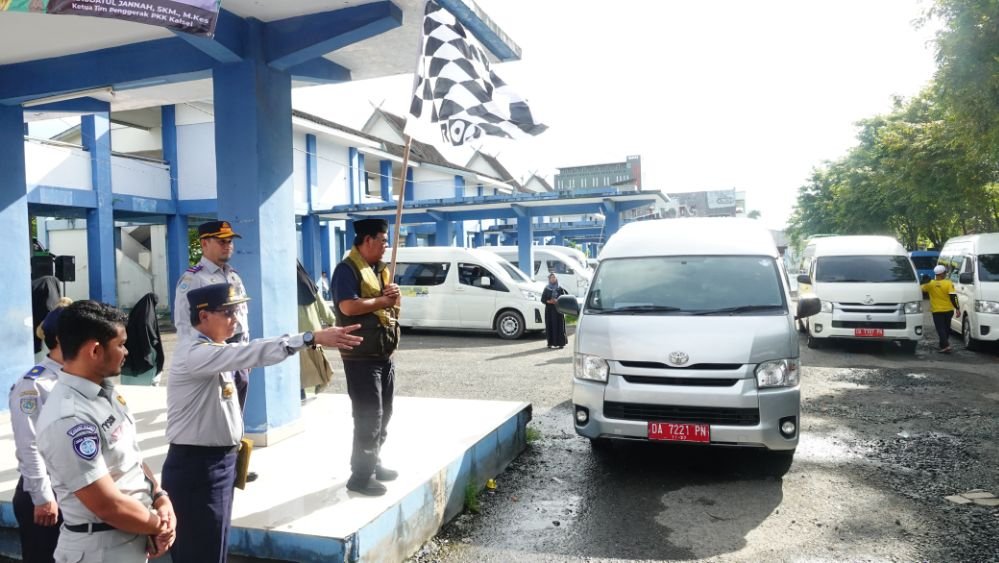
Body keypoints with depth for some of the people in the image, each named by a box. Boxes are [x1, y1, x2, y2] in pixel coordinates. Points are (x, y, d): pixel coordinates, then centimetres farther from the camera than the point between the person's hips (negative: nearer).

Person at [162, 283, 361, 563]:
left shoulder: (211, 349, 10)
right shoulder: (195, 353, -24)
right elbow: (251, 353, -35)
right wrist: (312, 338, -41)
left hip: (218, 461, 10)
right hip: (196, 467, -10)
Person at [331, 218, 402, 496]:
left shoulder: (380, 269, 15)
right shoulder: (347, 269, -13)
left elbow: (393, 304, 21)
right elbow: (349, 306, -27)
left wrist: (394, 296, -3)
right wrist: (383, 300, -15)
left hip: (384, 354, 9)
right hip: (361, 356, -9)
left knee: (383, 413, 16)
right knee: (368, 416, -7)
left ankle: (374, 463, 29)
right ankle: (361, 475, 2)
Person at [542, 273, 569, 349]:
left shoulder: (560, 288, 6)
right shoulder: (546, 289, 9)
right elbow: (542, 299, 7)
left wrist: (558, 301, -13)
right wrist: (548, 301, -12)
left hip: (559, 309, -1)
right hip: (549, 310, 1)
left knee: (559, 325, -4)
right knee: (550, 326, -3)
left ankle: (560, 343, -1)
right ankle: (550, 343, 2)